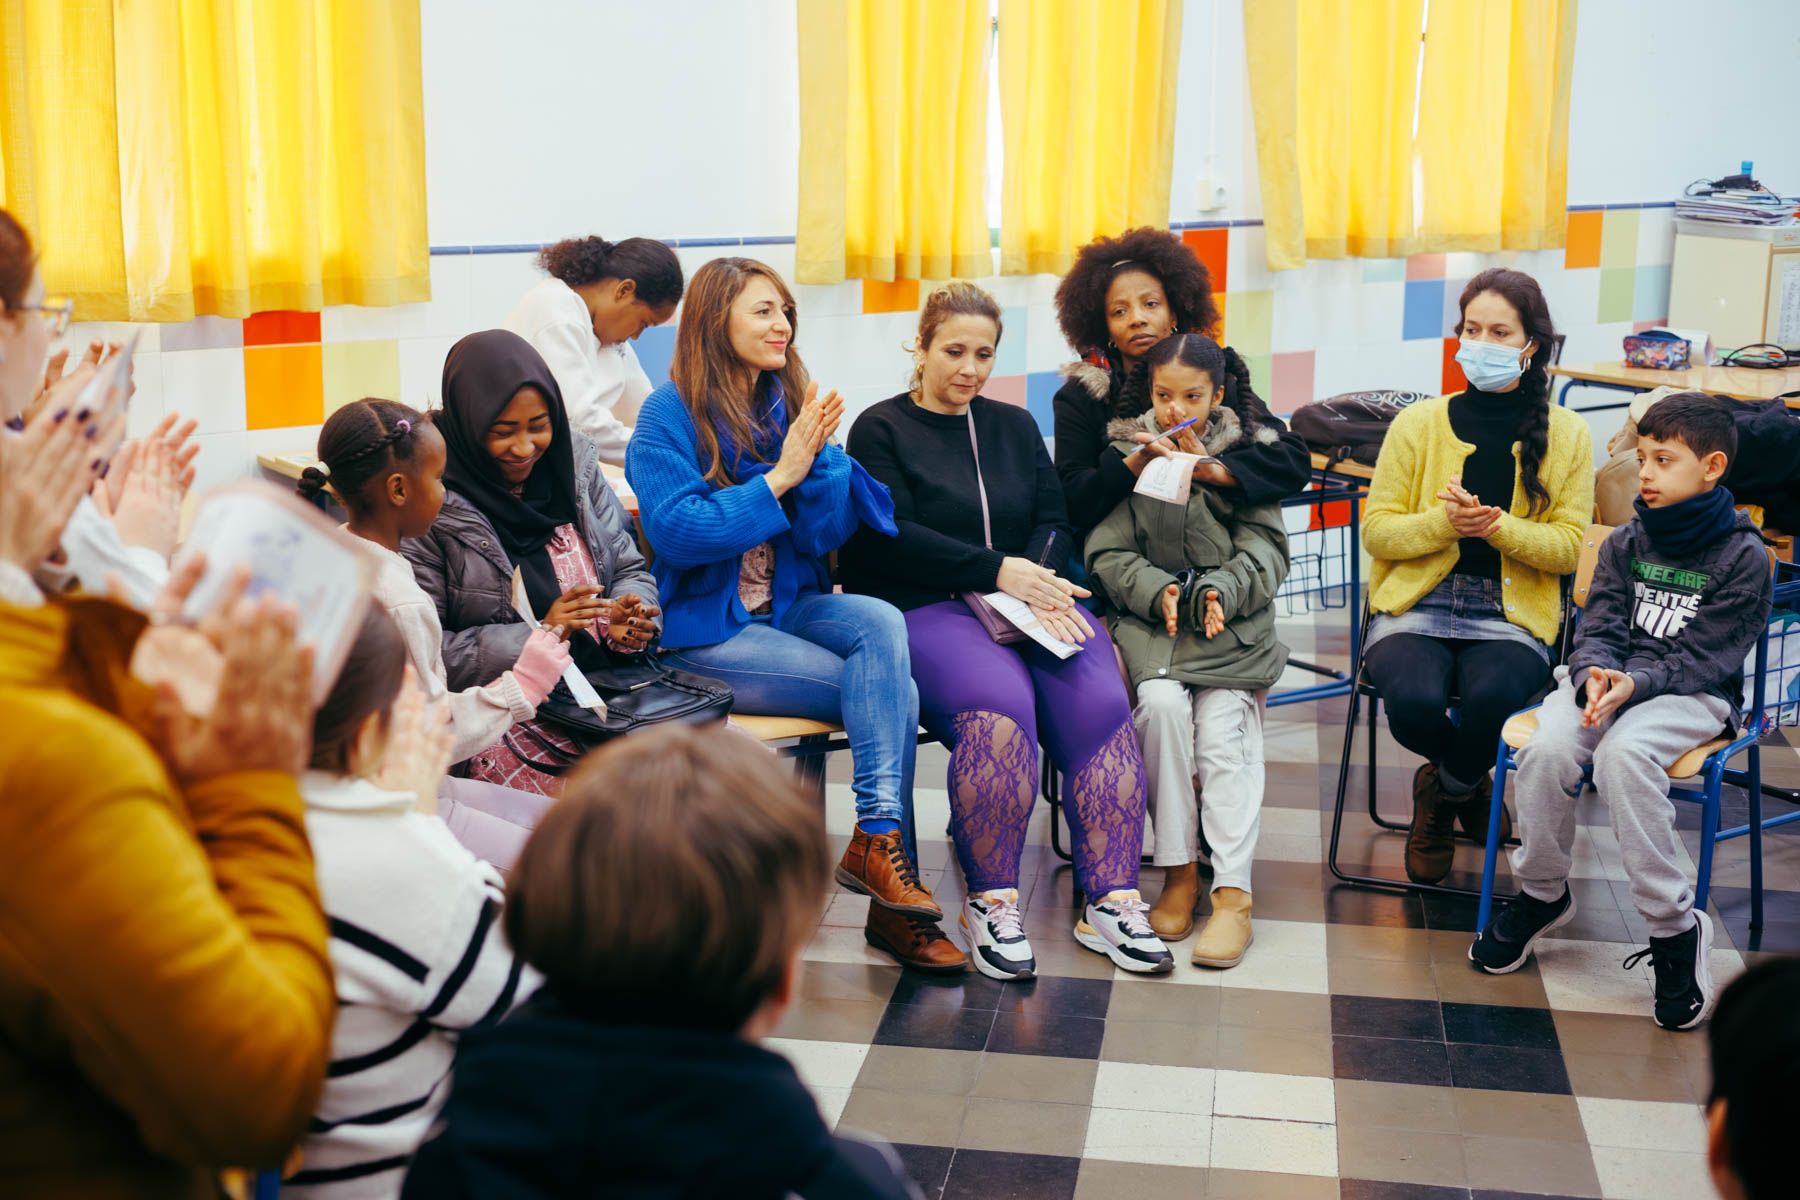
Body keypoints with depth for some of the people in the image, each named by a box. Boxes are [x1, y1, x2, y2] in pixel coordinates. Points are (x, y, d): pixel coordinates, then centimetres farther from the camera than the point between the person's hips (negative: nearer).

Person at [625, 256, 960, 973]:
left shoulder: (792, 406, 9)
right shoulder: (669, 415, -6)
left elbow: (826, 535, 4)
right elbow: (676, 532, -18)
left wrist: (818, 458, -13)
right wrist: (779, 477, -17)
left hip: (785, 609, 5)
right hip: (702, 630, -5)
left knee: (881, 623, -27)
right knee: (893, 691, -21)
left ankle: (878, 836, -29)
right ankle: (890, 896, -16)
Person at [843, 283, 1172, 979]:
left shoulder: (1015, 426, 23)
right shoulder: (881, 430, 7)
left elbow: (1055, 522, 15)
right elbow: (891, 538, -6)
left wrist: (1037, 580, -8)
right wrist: (999, 572, -13)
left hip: (1028, 601, 5)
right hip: (927, 610, -4)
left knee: (1099, 700, -25)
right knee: (999, 705, -34)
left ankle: (1110, 901, -22)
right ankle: (991, 904, -22)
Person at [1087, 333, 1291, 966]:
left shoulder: (1246, 453, 8)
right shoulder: (1125, 452, 8)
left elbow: (1265, 548, 2)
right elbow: (1108, 553, 2)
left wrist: (1221, 590, -17)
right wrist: (1158, 590, -16)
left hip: (1232, 623, 0)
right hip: (1148, 616, 0)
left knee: (1223, 727, -23)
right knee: (1162, 702, -28)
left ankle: (1232, 892, -23)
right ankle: (1179, 871, -18)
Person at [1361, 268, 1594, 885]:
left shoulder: (1567, 434, 6)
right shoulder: (1419, 423, 5)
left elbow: (1569, 545, 3)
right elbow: (1376, 529, 4)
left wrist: (1498, 525, -16)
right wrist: (1443, 522, -16)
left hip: (1513, 615, 0)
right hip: (1416, 606, 1)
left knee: (1492, 698, -35)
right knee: (1414, 702, -32)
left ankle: (1444, 792, 4)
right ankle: (1470, 783, 9)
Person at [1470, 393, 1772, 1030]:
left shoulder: (1743, 556, -4)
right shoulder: (1626, 542, 11)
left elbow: (1701, 659, -10)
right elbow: (1599, 626, 4)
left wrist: (1634, 684, -26)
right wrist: (1594, 676, -19)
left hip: (1690, 694, -4)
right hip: (1606, 676, 4)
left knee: (1621, 754, -37)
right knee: (1547, 748, -29)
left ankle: (1675, 928, -25)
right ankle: (1541, 894, -4)